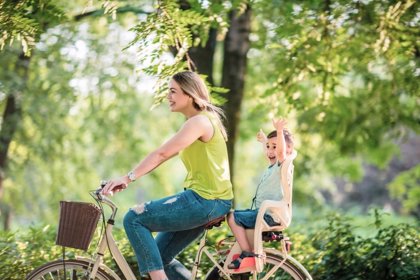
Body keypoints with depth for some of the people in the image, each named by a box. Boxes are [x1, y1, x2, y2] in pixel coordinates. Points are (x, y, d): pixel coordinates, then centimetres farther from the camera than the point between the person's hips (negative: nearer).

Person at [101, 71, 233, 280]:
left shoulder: (199, 121, -14)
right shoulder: (198, 122, 18)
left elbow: (161, 154, -22)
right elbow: (164, 156, 17)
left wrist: (128, 178, -24)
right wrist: (130, 178, 12)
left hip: (205, 200, -10)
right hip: (207, 202, 10)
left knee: (134, 218, -9)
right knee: (160, 256, 12)